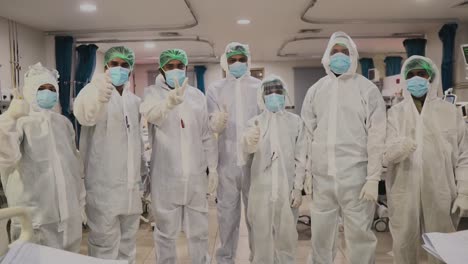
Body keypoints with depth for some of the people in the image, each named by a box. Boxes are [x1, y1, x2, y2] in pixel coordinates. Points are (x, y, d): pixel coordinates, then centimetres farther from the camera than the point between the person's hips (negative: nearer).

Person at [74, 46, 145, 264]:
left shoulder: (135, 101, 12)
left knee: (128, 244, 19)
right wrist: (98, 95, -56)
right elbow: (84, 114, -34)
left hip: (130, 186, 6)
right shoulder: (94, 92, -8)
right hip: (104, 188, -6)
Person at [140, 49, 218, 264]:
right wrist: (169, 101, -47)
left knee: (198, 230, 15)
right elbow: (150, 113, -26)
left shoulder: (197, 95, 10)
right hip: (166, 176, -3)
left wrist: (213, 167, 7)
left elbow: (207, 135, 12)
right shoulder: (154, 92, -1)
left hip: (195, 175, 3)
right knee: (166, 231, 10)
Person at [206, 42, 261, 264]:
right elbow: (212, 126, -2)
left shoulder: (260, 87, 6)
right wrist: (218, 121, -25)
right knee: (227, 212, 9)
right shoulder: (215, 89, 6)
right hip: (227, 160, 1)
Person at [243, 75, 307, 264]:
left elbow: (300, 157, 3)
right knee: (262, 233, 6)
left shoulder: (295, 121, 2)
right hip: (262, 187, 0)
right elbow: (249, 148, -21)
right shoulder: (255, 122, 0)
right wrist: (249, 141, -44)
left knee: (286, 233, 9)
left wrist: (298, 188, -2)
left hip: (287, 187, 0)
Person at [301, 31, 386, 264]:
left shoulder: (366, 89, -1)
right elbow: (307, 134, 10)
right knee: (320, 235, 13)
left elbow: (376, 137, -5)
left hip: (355, 176, -3)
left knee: (359, 234, 4)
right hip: (322, 177, 4)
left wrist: (373, 179, -10)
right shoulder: (316, 90, 10)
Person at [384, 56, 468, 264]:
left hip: (441, 193, 0)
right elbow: (385, 154, -7)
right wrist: (399, 148, -29)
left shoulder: (450, 111, 3)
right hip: (404, 193, 0)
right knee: (404, 245, 10)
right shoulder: (395, 112, 4)